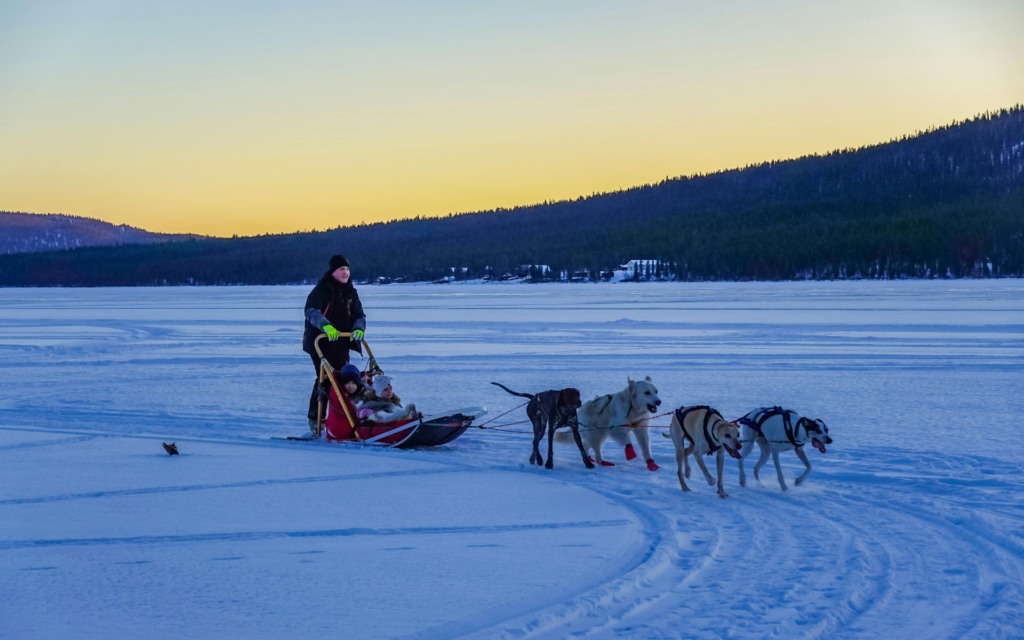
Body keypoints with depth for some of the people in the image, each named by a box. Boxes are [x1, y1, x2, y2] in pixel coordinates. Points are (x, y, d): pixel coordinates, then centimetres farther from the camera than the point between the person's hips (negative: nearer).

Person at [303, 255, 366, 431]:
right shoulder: (321, 289, -7)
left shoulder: (351, 292, 12)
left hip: (342, 344, 6)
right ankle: (315, 418, -1)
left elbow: (359, 315, 11)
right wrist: (326, 326, -39)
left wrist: (359, 328, -13)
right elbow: (311, 311, -21)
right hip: (322, 342, -6)